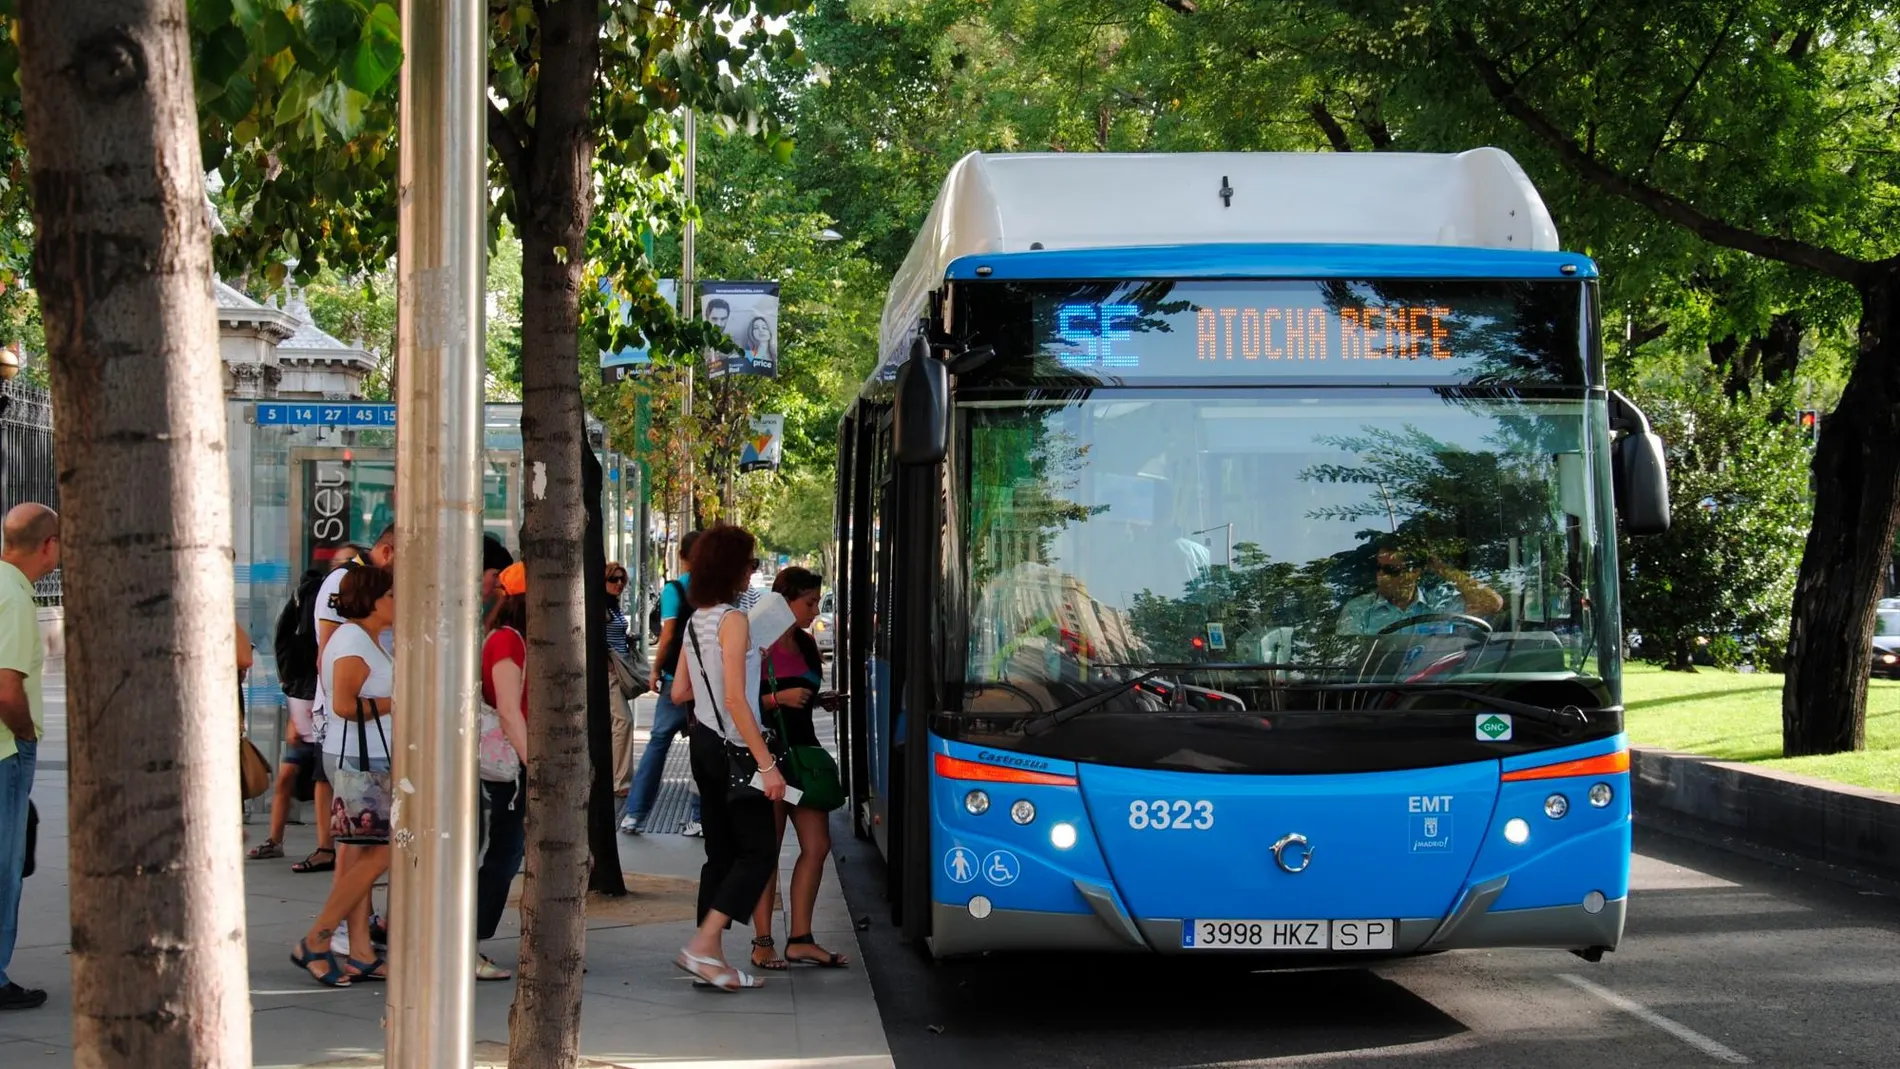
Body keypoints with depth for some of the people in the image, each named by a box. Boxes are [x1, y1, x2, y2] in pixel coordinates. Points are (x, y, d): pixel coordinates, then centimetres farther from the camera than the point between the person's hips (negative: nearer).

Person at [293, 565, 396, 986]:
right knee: (379, 853, -10)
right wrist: (393, 703, -13)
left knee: (360, 855, 8)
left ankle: (361, 955, 9)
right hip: (360, 761, -11)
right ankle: (315, 943, -5)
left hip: (370, 760, 11)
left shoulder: (366, 639, 17)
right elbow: (344, 704, -24)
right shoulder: (353, 640, -15)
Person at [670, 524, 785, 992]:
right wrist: (767, 763, -20)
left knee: (721, 852, 11)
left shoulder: (696, 621, 10)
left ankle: (711, 957, 10)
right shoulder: (732, 621, -15)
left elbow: (678, 693, 14)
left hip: (703, 742, 9)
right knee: (759, 851, -3)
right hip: (732, 747, -9)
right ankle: (702, 945, -11)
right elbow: (735, 699, -20)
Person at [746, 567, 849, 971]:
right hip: (768, 754, -8)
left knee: (817, 846, 3)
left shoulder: (805, 644, 12)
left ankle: (800, 940, 8)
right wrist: (777, 698, -22)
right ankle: (763, 942, 6)